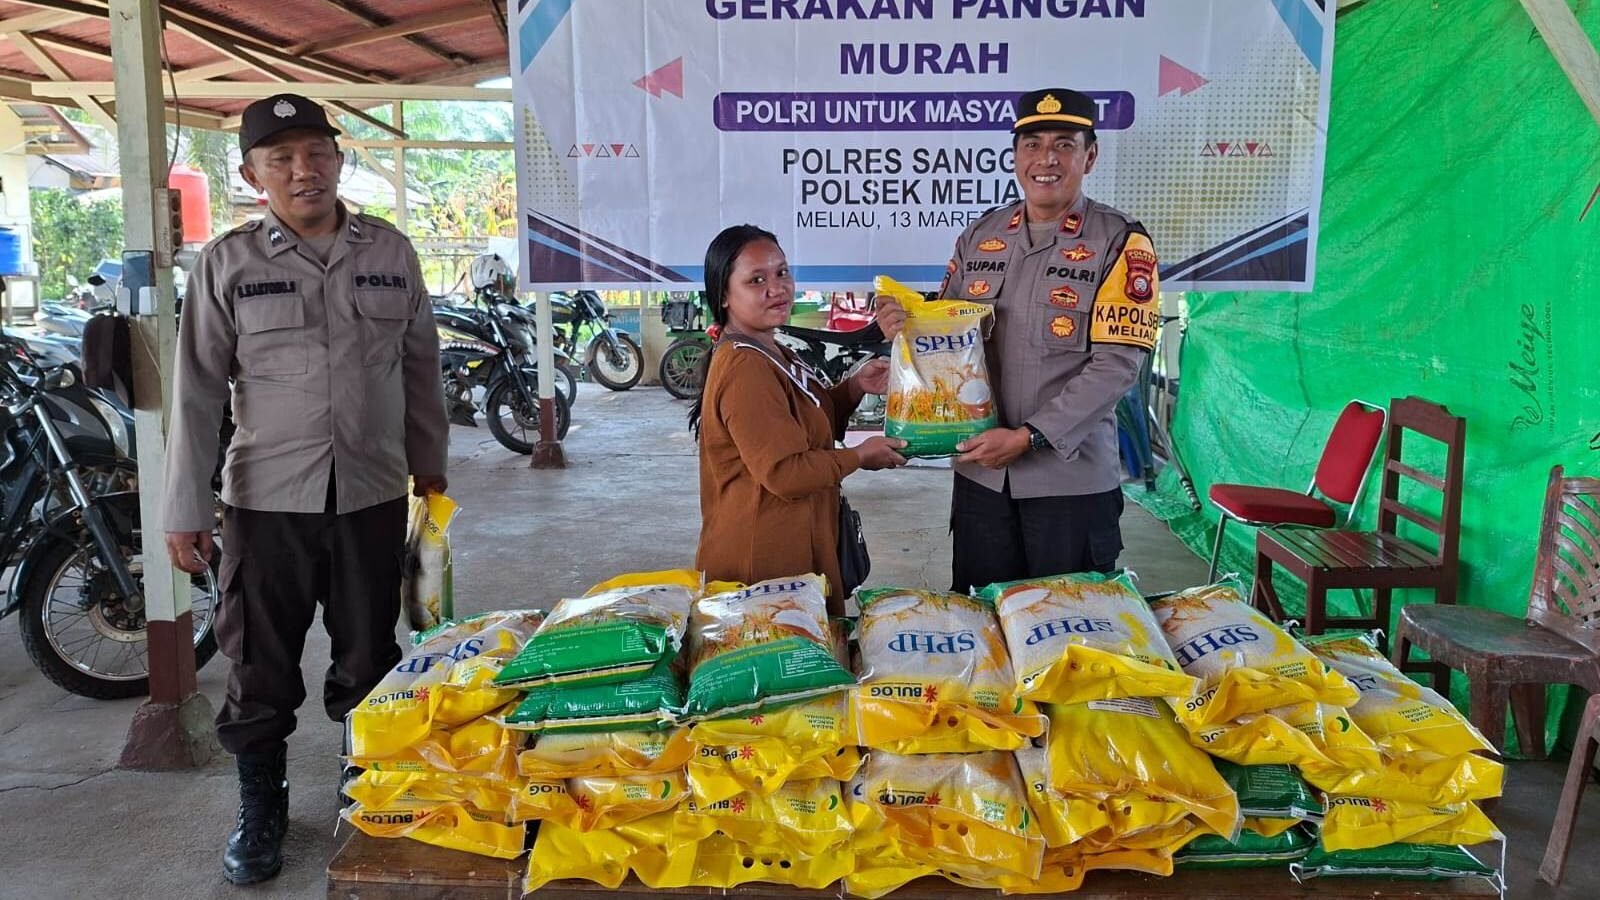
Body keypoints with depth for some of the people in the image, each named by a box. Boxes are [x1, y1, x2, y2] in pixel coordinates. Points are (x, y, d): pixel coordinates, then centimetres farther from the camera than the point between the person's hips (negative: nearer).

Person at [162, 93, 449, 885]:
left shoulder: (390, 252, 3)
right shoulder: (227, 263, -3)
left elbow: (420, 366, 11)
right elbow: (197, 391, -2)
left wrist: (429, 463, 13)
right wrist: (184, 507, -4)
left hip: (372, 493, 2)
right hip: (267, 498, -1)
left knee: (369, 657, 13)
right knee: (261, 663, 8)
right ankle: (260, 806, 27)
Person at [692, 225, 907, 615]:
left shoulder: (768, 352, 9)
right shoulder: (744, 369, -23)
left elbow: (812, 424, 18)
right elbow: (786, 472, -26)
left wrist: (855, 387, 2)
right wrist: (860, 456, -12)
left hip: (793, 546, 10)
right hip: (761, 559, -10)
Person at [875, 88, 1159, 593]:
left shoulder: (1122, 244, -5)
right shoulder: (979, 237, 9)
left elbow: (1116, 364, -13)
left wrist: (1029, 437, -19)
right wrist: (904, 327, -7)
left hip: (1073, 481, -4)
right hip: (980, 475, 4)